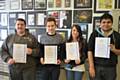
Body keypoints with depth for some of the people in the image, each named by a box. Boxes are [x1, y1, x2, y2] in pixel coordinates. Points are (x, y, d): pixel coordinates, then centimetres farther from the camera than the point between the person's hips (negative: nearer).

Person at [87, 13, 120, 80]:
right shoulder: (95, 34, -2)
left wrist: (114, 50, -13)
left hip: (111, 68, 2)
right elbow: (90, 51, -4)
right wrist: (91, 67, -9)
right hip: (97, 67, -1)